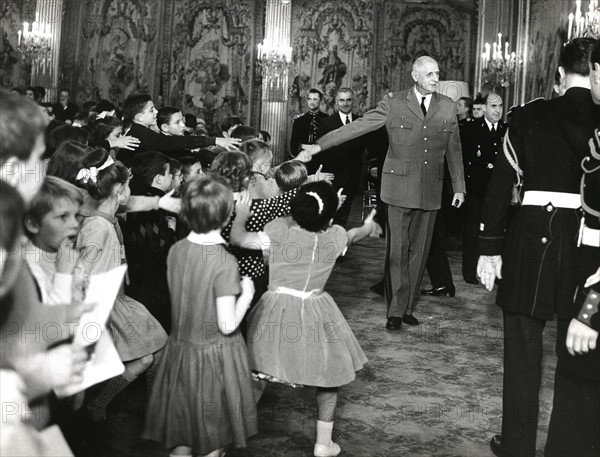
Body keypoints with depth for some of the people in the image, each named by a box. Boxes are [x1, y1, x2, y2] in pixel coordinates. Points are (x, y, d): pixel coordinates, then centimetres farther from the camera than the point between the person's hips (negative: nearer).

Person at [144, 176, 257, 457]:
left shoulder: (176, 251, -6)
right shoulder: (224, 262, -24)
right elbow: (227, 325, -23)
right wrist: (247, 294, -8)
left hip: (181, 349, 5)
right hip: (216, 356, -5)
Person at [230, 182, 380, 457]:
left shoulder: (278, 230, -14)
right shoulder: (335, 237, -9)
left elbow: (237, 239, -6)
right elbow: (351, 236, 15)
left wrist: (241, 215, 16)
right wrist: (367, 228, 39)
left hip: (276, 311, 0)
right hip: (315, 316, 0)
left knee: (255, 374, 17)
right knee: (327, 378, 17)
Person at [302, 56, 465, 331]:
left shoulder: (448, 107, 9)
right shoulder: (393, 104, 0)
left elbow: (454, 151, 15)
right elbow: (357, 127, -3)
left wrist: (459, 186, 14)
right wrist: (319, 145, -9)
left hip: (431, 189, 3)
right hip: (400, 186, -3)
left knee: (419, 250, 7)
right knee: (397, 249, -2)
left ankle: (408, 307, 18)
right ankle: (396, 311, 6)